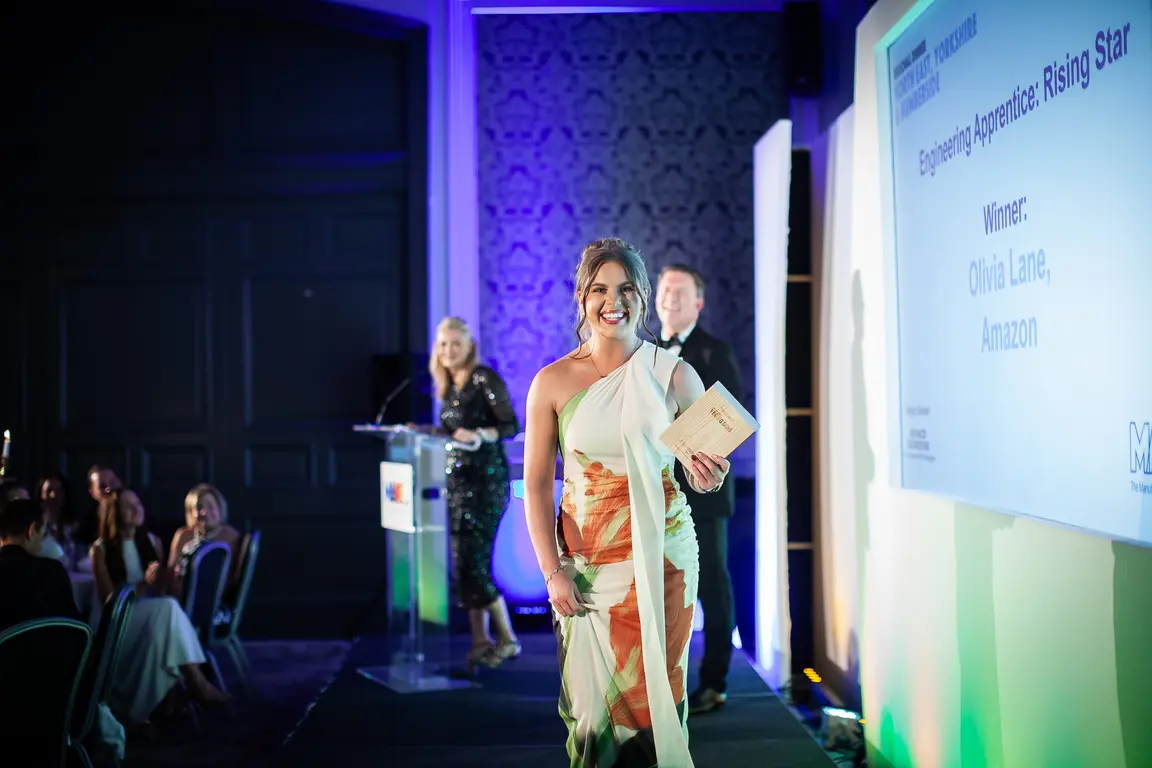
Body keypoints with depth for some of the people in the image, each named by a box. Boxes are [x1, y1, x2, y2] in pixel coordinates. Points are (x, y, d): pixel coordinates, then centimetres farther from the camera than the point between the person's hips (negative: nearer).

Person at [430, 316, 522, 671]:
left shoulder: (485, 379, -8)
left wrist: (479, 435, -27)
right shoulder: (447, 385, 13)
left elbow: (511, 426, -12)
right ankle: (480, 642, 12)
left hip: (485, 479, -7)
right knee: (463, 563, 5)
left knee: (472, 562, -11)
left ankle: (506, 639, 1)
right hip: (455, 479, 7)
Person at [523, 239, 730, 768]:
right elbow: (536, 484, 1)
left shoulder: (675, 376, -1)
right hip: (585, 561, 0)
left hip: (661, 557, 0)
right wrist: (553, 571, -6)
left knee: (654, 690, 3)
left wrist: (706, 476, -16)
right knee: (593, 698, 3)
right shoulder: (553, 382, -2)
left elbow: (703, 469, 8)